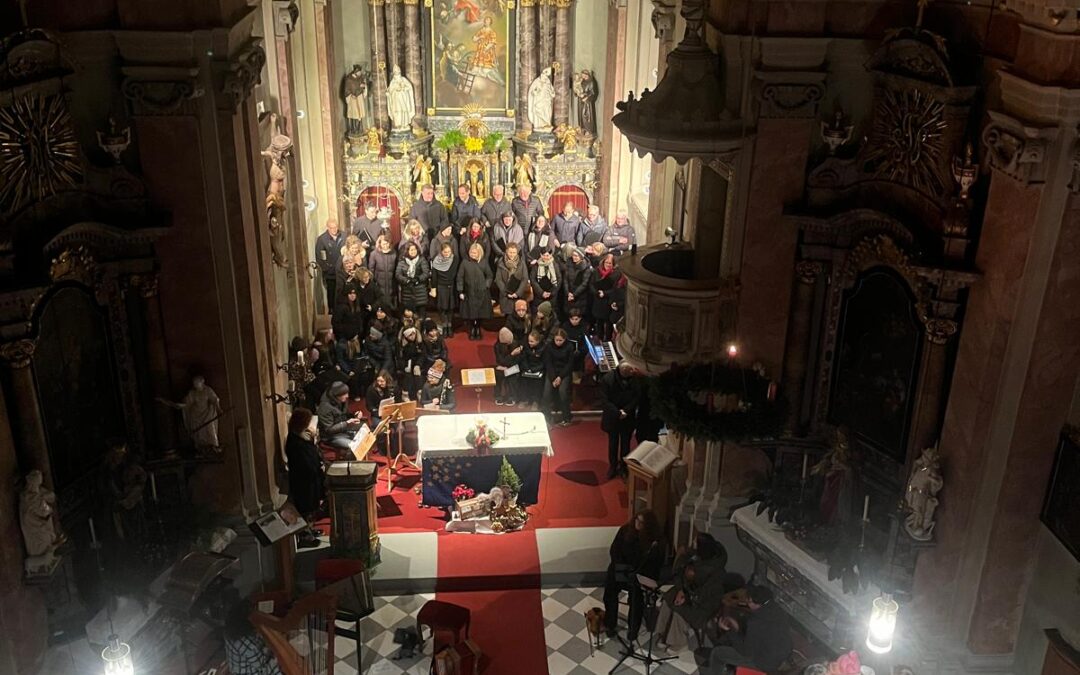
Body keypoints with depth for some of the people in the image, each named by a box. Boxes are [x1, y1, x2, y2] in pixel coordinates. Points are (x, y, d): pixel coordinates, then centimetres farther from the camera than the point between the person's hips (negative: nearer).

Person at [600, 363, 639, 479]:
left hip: (628, 418, 1)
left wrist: (625, 411, -19)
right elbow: (604, 401, -19)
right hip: (612, 418, -1)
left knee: (625, 443, 16)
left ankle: (623, 466, 34)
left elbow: (635, 398, -7)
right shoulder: (607, 379, -22)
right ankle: (612, 465, 34)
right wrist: (618, 413, -22)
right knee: (613, 443, 15)